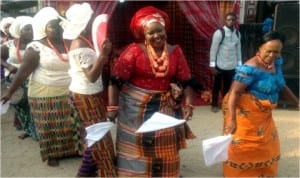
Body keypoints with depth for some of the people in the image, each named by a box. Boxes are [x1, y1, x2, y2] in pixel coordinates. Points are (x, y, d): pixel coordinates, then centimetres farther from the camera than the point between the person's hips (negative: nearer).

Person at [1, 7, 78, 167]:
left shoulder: (68, 43, 1)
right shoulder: (36, 47, -13)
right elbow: (23, 72, -12)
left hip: (67, 94, 4)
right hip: (44, 95, -4)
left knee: (69, 125, 12)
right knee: (49, 127, 9)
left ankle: (70, 149, 31)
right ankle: (52, 154, 27)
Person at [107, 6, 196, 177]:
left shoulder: (175, 51, -1)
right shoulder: (134, 51, -12)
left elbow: (185, 82, 1)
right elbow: (116, 80, -14)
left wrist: (188, 105, -10)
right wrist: (112, 107, -18)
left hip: (165, 108, 3)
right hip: (136, 107, -3)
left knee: (165, 148, 14)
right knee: (137, 148, 9)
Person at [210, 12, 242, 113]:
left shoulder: (237, 34, 5)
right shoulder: (219, 33, -11)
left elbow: (238, 50, 11)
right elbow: (213, 49, -11)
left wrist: (239, 64, 10)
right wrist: (212, 65, -13)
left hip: (232, 66, 4)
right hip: (220, 65, -4)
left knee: (228, 86, 15)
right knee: (217, 85, 10)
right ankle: (214, 104, 25)